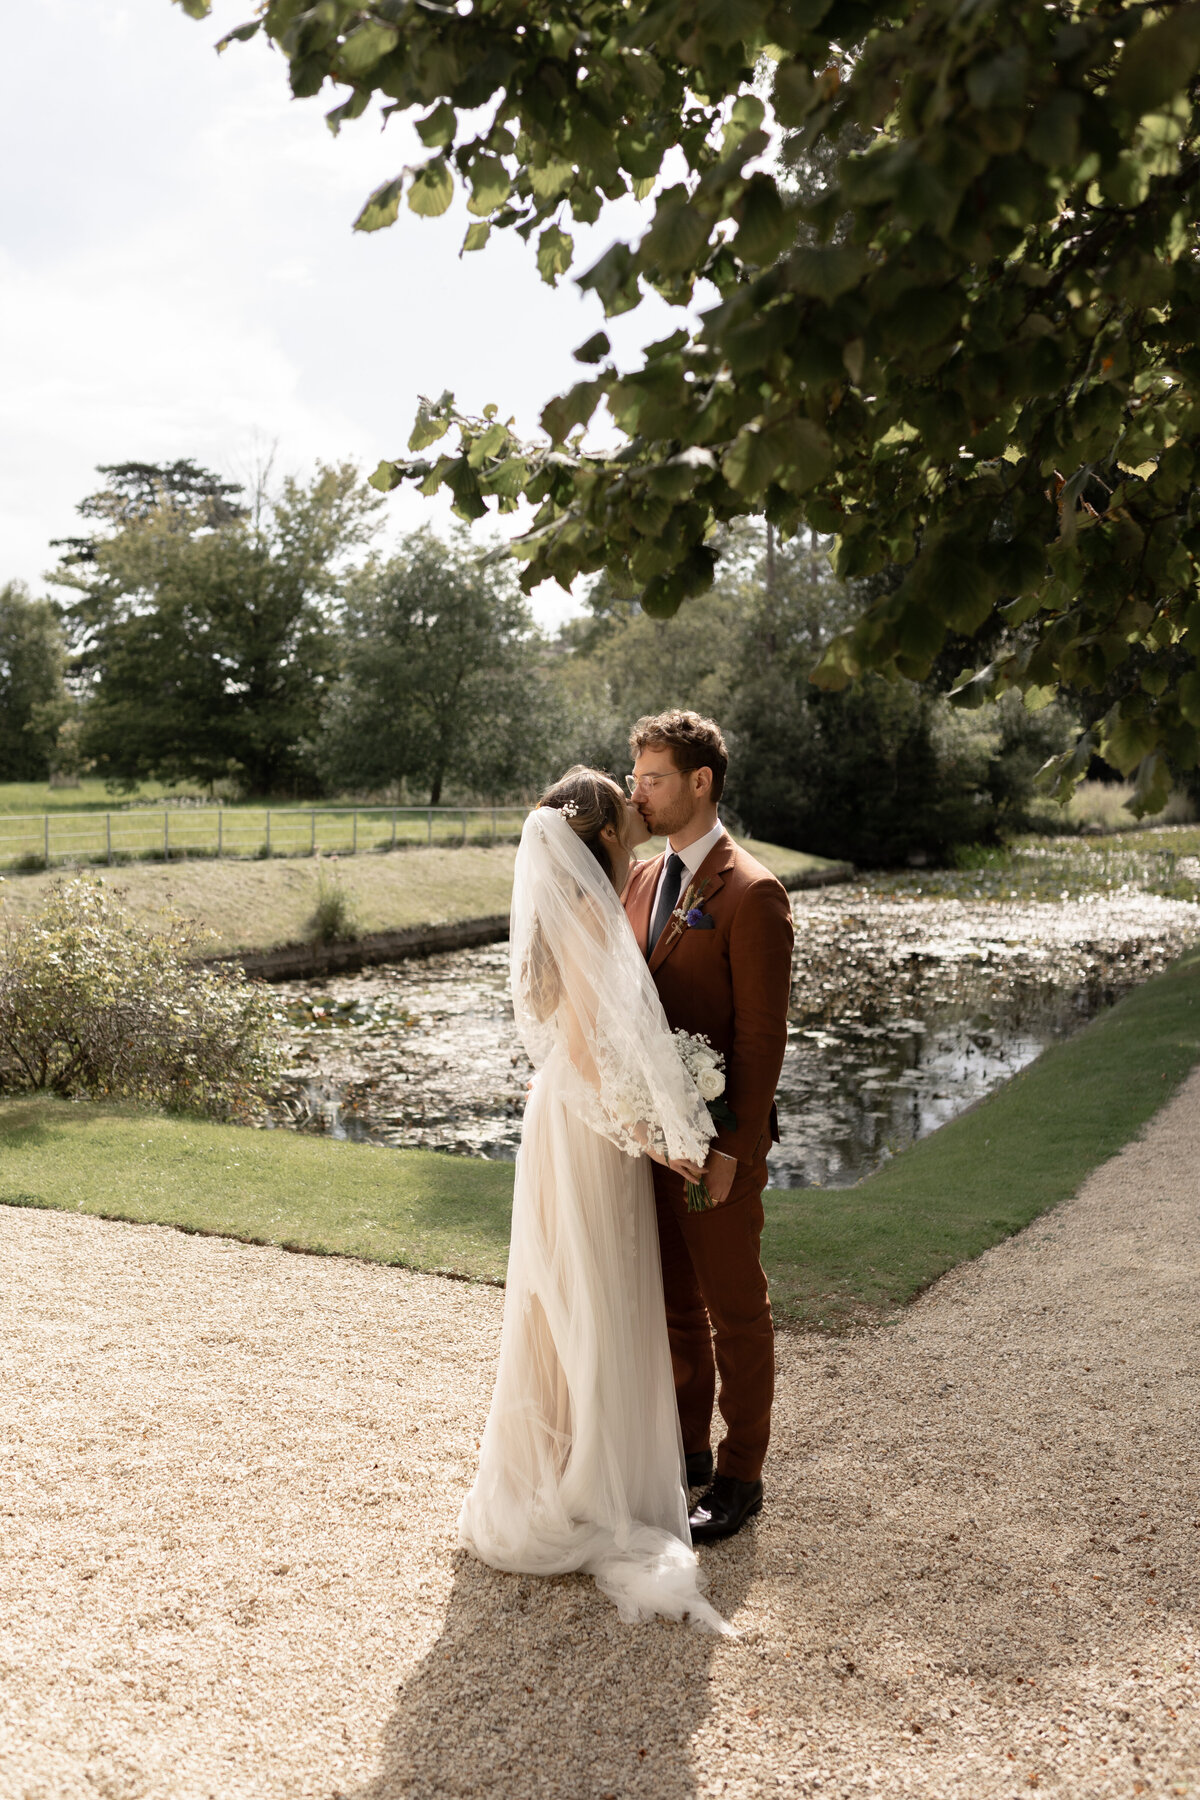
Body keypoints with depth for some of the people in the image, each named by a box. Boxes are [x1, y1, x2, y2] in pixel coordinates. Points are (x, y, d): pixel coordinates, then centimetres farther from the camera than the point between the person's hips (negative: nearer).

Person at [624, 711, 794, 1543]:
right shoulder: (643, 879, 9)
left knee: (735, 1310, 8)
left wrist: (730, 1148, -18)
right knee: (673, 1302, 19)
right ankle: (686, 1448, 35)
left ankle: (740, 1477, 23)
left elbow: (761, 1036, -16)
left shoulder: (751, 894, -15)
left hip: (719, 1139, -7)